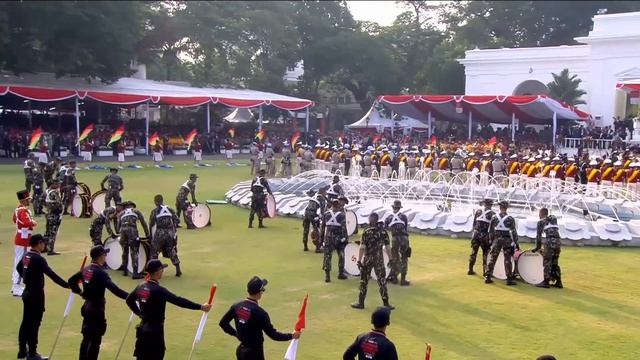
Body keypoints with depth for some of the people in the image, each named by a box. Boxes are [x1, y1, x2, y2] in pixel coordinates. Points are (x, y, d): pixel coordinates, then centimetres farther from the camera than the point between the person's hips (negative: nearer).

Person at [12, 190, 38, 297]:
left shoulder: (17, 209, 10)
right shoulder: (24, 211, -20)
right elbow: (27, 222, -36)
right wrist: (33, 223, -14)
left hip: (18, 238, 10)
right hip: (23, 240, -10)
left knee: (17, 262, 17)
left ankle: (15, 286, 27)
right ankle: (17, 289, -4)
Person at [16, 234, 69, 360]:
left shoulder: (26, 256, 6)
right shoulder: (38, 259, -22)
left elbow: (18, 268, 25)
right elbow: (52, 275, -27)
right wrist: (67, 285, -27)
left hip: (27, 292, 9)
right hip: (36, 294, -9)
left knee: (26, 322, 16)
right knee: (34, 324, -2)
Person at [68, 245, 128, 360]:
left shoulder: (86, 269, 5)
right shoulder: (100, 272, -21)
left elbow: (71, 281, 15)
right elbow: (114, 289, -29)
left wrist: (80, 292, 24)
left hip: (87, 307, 9)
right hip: (97, 309, -9)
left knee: (86, 337, 18)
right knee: (95, 340, -1)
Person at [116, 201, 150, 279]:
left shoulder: (121, 213, 29)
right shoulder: (136, 211, 23)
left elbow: (117, 227, 20)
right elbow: (144, 223, 19)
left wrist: (119, 232, 37)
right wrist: (147, 235, 25)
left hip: (122, 231, 3)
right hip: (132, 231, -3)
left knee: (125, 252, 18)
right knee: (134, 253, -3)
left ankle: (125, 271, 26)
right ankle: (135, 273, -9)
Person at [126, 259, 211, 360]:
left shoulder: (141, 287, 3)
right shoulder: (158, 290, -22)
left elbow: (129, 300, 19)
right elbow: (178, 301, -26)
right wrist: (201, 307, -26)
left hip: (143, 328, 8)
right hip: (155, 330, -8)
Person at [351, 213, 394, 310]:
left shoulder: (367, 232, -10)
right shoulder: (383, 232, 1)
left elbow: (362, 248, -14)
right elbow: (387, 247, 2)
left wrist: (359, 260, -11)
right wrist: (390, 259, 9)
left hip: (368, 259, -3)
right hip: (379, 259, 3)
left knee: (364, 281, 7)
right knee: (382, 280, 7)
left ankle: (361, 303, 11)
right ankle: (386, 303, 8)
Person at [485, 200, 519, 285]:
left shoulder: (494, 217, 0)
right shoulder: (510, 219, -7)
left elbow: (491, 231, 4)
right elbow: (513, 232, -7)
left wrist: (491, 240, 15)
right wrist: (516, 243, -1)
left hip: (496, 240, 2)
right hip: (507, 240, -2)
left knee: (493, 258, 9)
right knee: (507, 260, 1)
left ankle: (488, 277, 11)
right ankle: (509, 279, 3)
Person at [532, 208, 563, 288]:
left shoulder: (541, 222, 8)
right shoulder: (554, 219, 23)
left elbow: (538, 235, 7)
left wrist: (537, 247, 14)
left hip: (550, 241, -6)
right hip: (558, 241, 6)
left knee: (547, 262, -1)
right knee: (555, 263, 14)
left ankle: (546, 282, -3)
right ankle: (558, 282, 13)